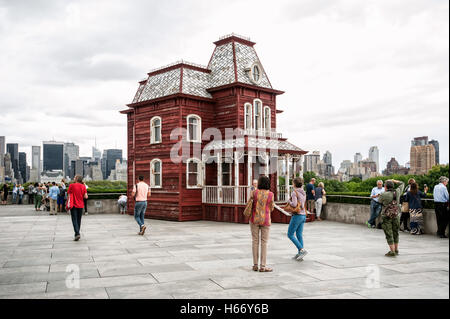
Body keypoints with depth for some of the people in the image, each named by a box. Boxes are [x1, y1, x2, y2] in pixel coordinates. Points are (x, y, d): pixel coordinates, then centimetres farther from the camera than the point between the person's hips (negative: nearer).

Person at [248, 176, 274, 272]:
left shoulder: (254, 193, -6)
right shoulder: (270, 194, -8)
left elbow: (251, 205, 4)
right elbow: (271, 208, 2)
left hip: (254, 219, 1)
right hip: (265, 220, -1)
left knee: (255, 241, 8)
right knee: (264, 242, 4)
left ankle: (255, 265, 12)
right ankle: (263, 266, 3)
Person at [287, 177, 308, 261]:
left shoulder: (294, 192, -14)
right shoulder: (303, 193, 11)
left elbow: (294, 204, -24)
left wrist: (289, 201, -5)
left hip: (297, 215, -8)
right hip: (303, 215, 8)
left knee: (290, 234, 1)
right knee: (299, 235, 11)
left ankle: (302, 250, -8)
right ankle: (299, 254, 12)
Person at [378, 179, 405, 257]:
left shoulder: (383, 195, -14)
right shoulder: (397, 192, 0)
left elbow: (379, 201, 6)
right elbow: (402, 184, 17)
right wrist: (393, 181, 19)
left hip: (387, 217, -5)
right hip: (396, 216, 5)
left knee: (389, 234, 0)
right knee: (395, 233, 17)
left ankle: (392, 251, -3)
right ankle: (396, 250, 25)